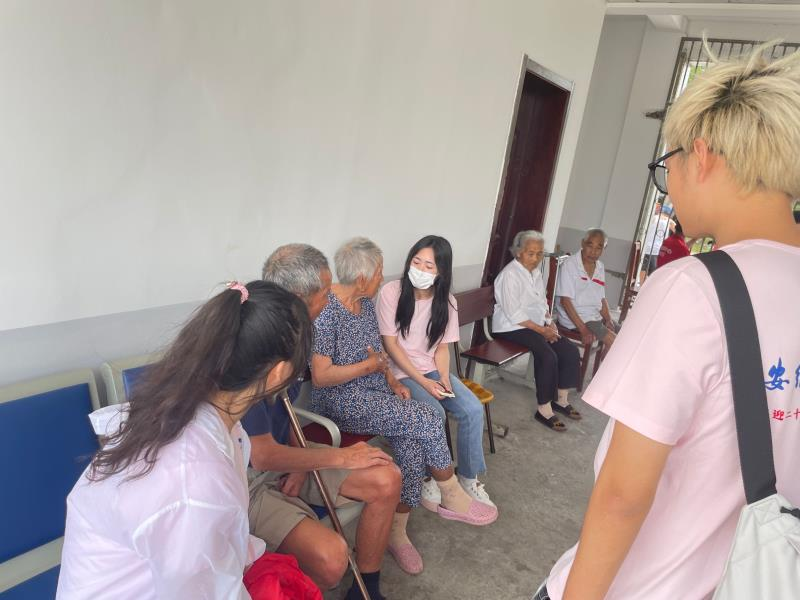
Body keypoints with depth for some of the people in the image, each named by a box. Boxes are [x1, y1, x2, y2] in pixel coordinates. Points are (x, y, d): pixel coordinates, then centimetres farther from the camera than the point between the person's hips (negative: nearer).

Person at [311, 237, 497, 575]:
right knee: (428, 422, -18)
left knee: (413, 443, -17)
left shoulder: (365, 303, 7)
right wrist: (369, 366, -15)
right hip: (341, 400, -8)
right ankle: (452, 499, 6)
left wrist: (393, 382, 2)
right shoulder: (325, 312, -20)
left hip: (375, 390, 8)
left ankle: (397, 531, -2)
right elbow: (320, 376, -22)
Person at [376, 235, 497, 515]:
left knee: (473, 409, -16)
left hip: (433, 370, 5)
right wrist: (423, 381, -18)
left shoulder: (446, 301, 1)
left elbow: (442, 347, 4)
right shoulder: (391, 292, -12)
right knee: (434, 414, -28)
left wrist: (444, 379, -14)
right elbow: (391, 344, -13)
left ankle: (469, 478, 3)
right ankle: (427, 478, -3)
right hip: (400, 372, -4)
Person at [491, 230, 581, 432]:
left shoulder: (536, 271, 11)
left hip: (537, 325, 9)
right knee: (548, 356, -27)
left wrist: (550, 322, 1)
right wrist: (542, 330, -18)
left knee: (571, 350, -5)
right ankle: (544, 410, -14)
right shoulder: (510, 274, -16)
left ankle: (561, 400, 10)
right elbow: (514, 314, -20)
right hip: (512, 328, -9)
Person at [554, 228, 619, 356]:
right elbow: (565, 300, -17)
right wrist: (582, 328, -22)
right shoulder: (570, 264, -13)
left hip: (596, 315, 8)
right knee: (613, 340, -20)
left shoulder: (600, 267, 8)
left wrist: (608, 319, -3)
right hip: (575, 316, -8)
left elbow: (602, 299, 14)